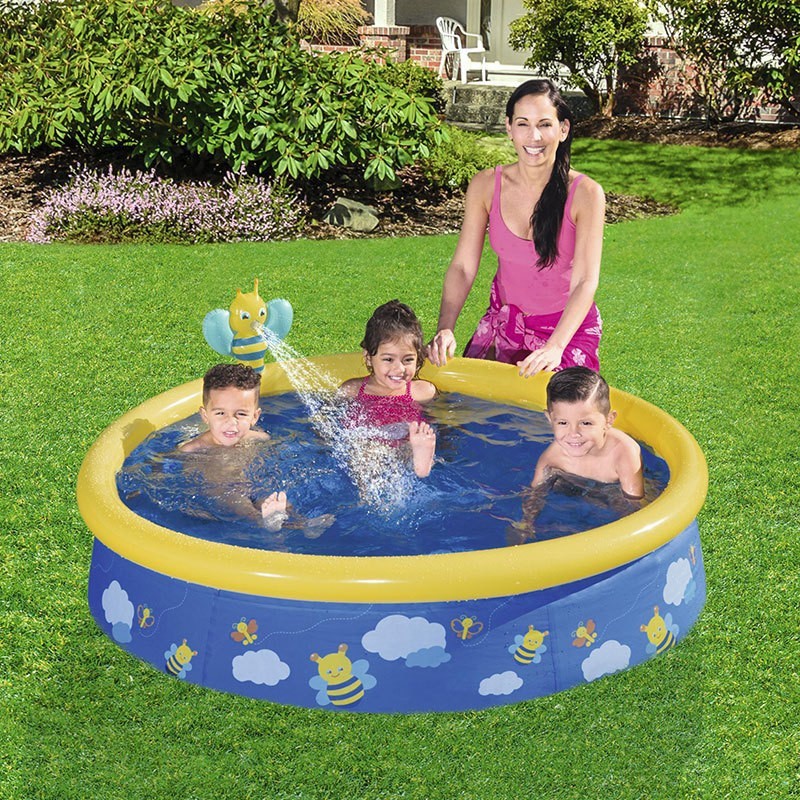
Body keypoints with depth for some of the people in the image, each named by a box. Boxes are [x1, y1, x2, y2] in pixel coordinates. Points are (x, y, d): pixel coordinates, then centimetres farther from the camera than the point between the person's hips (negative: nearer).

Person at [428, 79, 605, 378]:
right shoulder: (486, 186, -9)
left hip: (568, 325, -3)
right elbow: (462, 266, -8)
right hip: (504, 318, 3)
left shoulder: (585, 194, -18)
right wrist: (445, 329, -24)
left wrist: (555, 346, -36)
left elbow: (586, 282, -22)